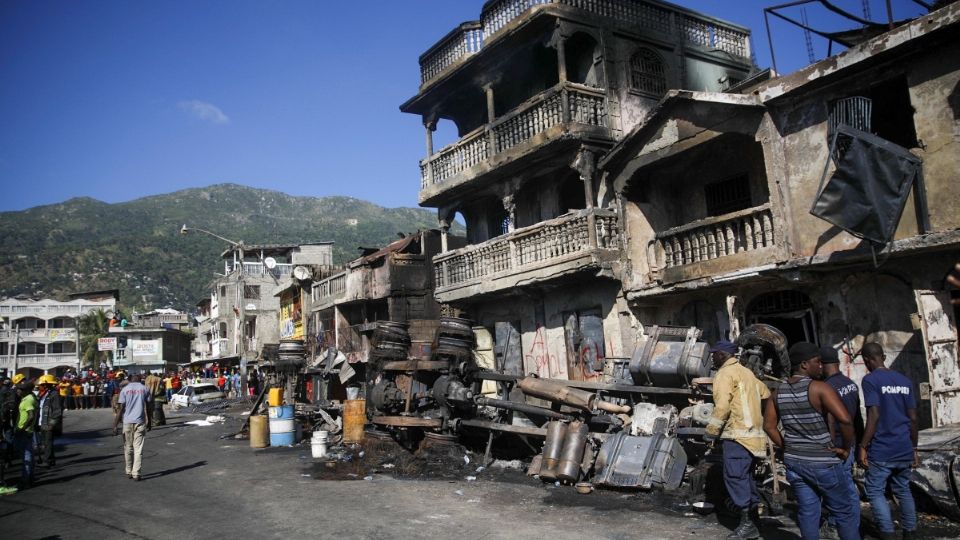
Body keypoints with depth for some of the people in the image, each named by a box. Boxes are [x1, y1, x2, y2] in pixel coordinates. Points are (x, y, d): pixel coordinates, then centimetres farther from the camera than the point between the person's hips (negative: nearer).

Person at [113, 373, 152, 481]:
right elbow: (148, 408, 6)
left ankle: (129, 472, 20)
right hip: (140, 422, 0)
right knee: (138, 448, 1)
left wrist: (115, 425, -1)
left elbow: (121, 409, -5)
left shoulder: (125, 389, 0)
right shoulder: (144, 389, 3)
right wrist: (148, 422, 16)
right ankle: (136, 473, -5)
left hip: (127, 422, 0)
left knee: (128, 448, 13)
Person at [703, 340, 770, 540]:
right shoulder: (746, 372, 19)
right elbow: (766, 394, 26)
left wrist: (711, 432, -11)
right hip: (753, 433, 10)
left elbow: (722, 406, -18)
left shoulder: (725, 373, -9)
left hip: (737, 434, -9)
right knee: (746, 476, 17)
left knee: (735, 476, -8)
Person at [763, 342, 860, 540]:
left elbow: (768, 425, 9)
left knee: (807, 511, 13)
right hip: (823, 462, -6)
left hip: (793, 462, 6)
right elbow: (845, 419, -24)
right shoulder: (819, 388, -15)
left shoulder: (779, 392, 4)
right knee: (846, 510, 10)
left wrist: (787, 448, 13)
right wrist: (846, 448, -10)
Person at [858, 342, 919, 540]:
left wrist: (862, 447, -14)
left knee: (875, 492, 3)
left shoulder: (870, 380, -10)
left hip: (881, 451, -6)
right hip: (905, 450, 6)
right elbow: (913, 418, 9)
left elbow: (874, 416, -17)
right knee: (903, 490, 18)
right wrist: (914, 448, 17)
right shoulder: (905, 381, 9)